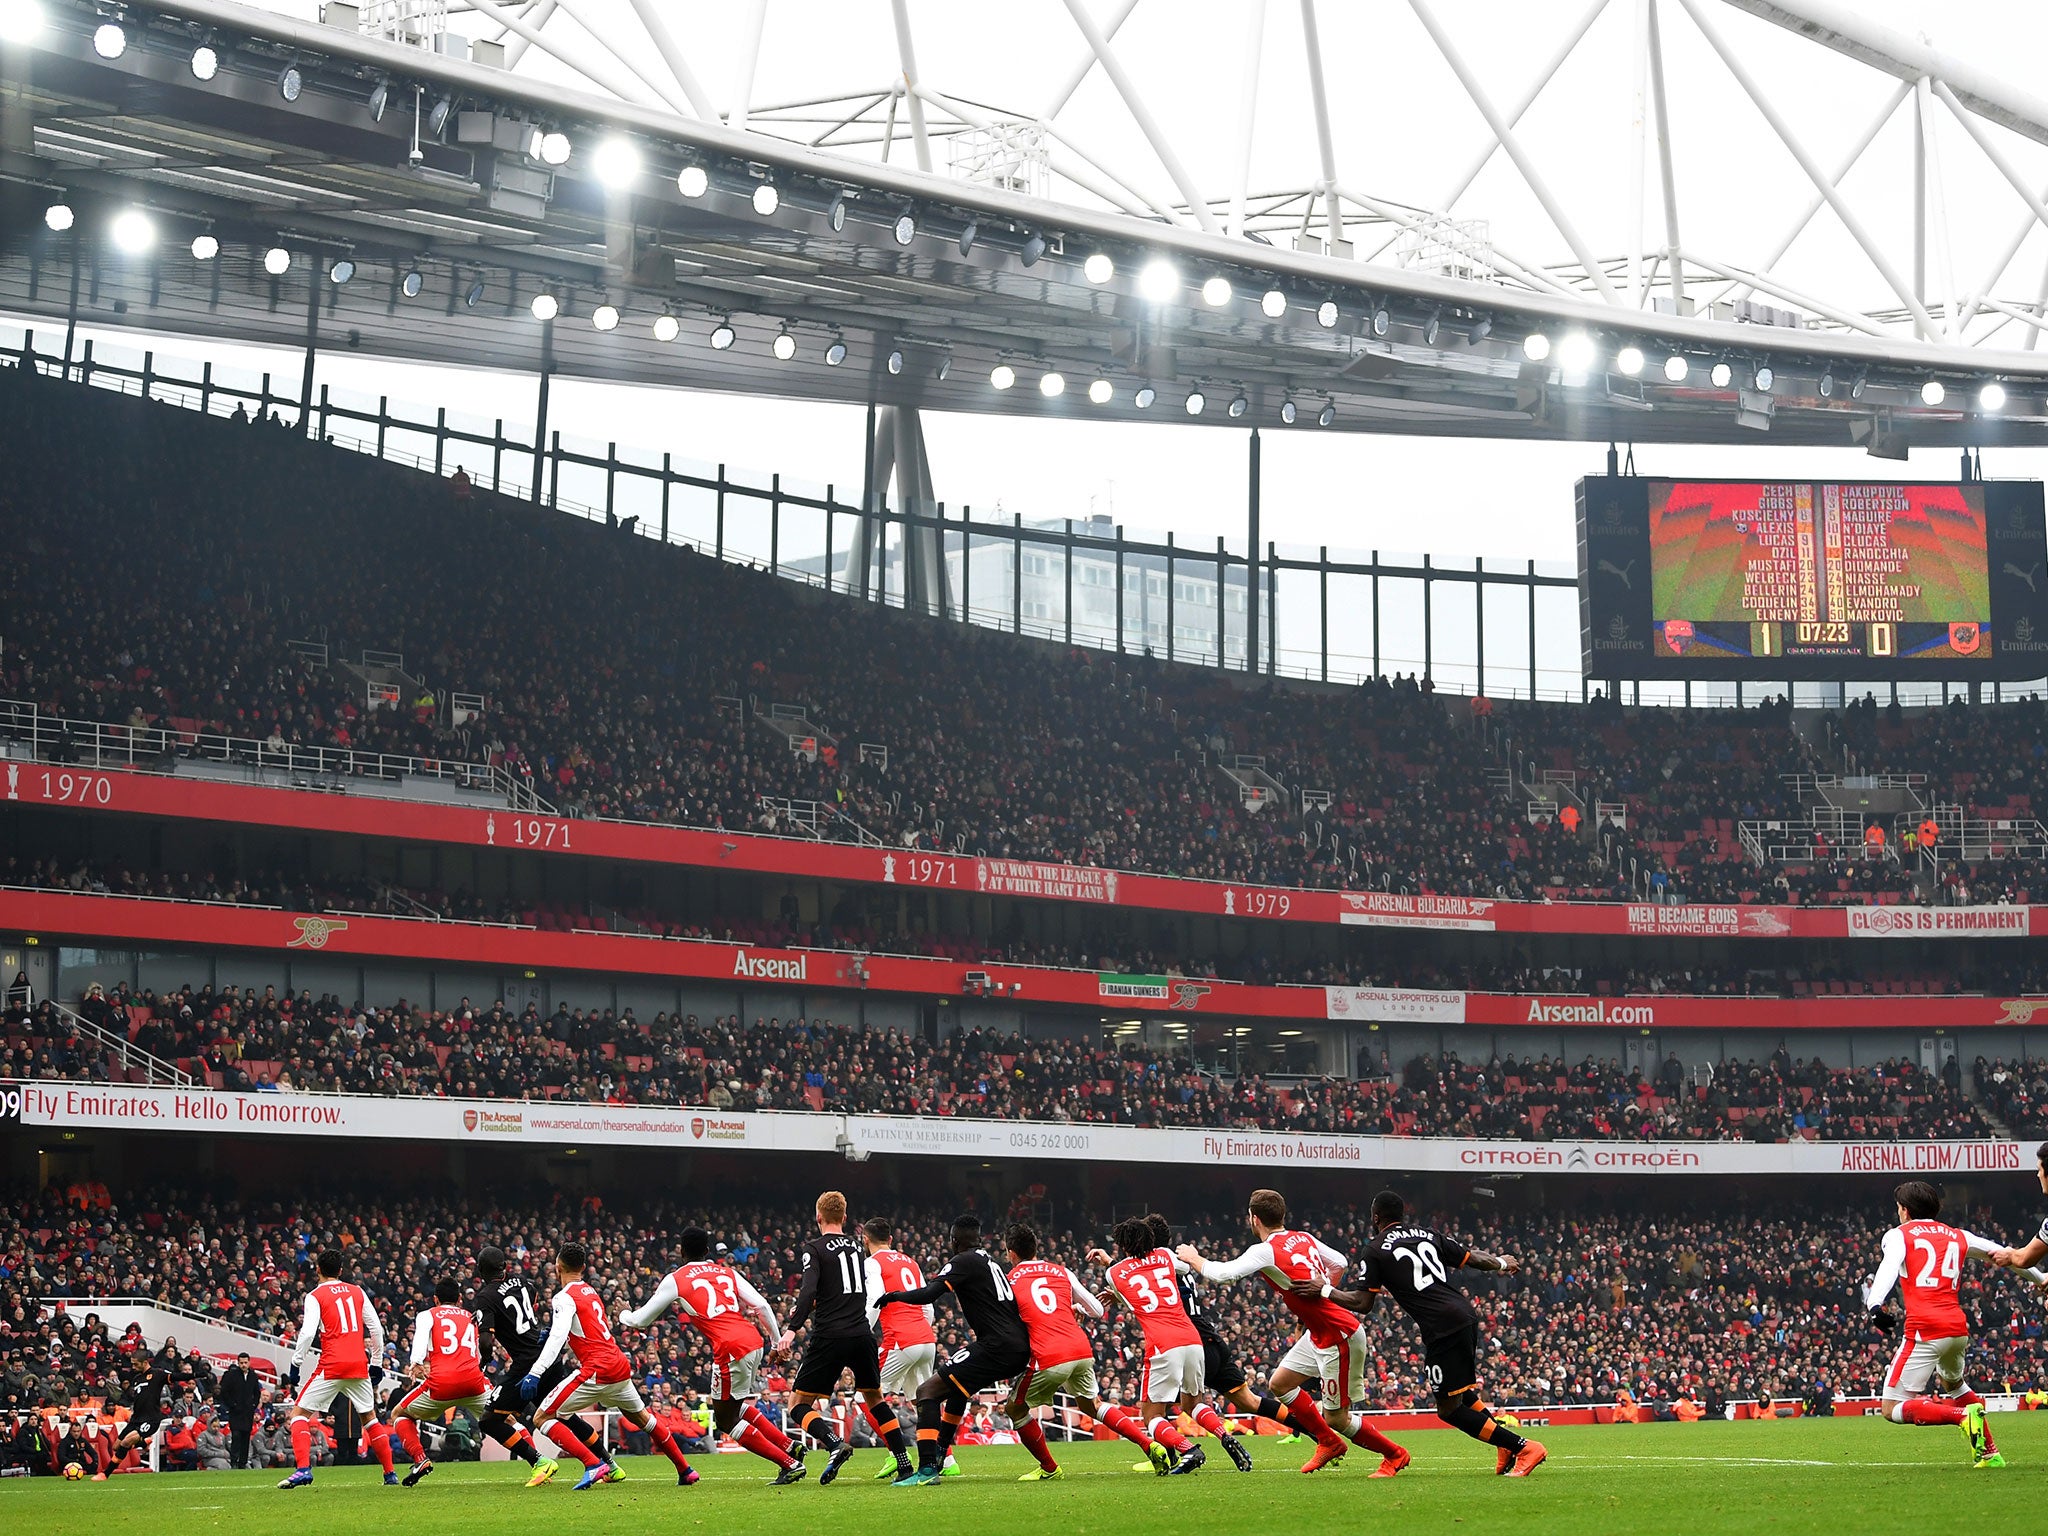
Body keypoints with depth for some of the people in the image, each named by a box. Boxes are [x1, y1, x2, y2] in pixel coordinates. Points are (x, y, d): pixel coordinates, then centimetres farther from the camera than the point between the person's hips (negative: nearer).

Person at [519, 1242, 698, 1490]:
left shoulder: (565, 1297, -7)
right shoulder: (590, 1291, 17)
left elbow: (557, 1337, -21)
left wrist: (534, 1373, -28)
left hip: (596, 1371, -8)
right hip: (620, 1366, 8)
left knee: (542, 1418, -4)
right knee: (641, 1416, 30)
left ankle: (594, 1464, -16)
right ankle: (685, 1470, 34)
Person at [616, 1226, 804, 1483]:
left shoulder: (675, 1280, 6)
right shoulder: (727, 1273, 18)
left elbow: (641, 1320, 15)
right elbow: (762, 1305, 10)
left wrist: (624, 1316, 37)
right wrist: (778, 1341, 19)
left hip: (731, 1349, -7)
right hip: (754, 1341, 7)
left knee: (726, 1420, 8)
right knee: (736, 1407, 27)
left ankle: (790, 1465, 1)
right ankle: (789, 1447, 18)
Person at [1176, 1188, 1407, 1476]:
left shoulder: (1265, 1251, -17)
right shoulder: (1304, 1238, 6)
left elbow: (1221, 1274, -21)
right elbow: (1340, 1264, 17)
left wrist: (1193, 1258, -2)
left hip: (1339, 1338, -9)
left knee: (1336, 1418, 1)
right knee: (1279, 1383, 16)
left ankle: (1394, 1455, 16)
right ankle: (1329, 1442, 26)